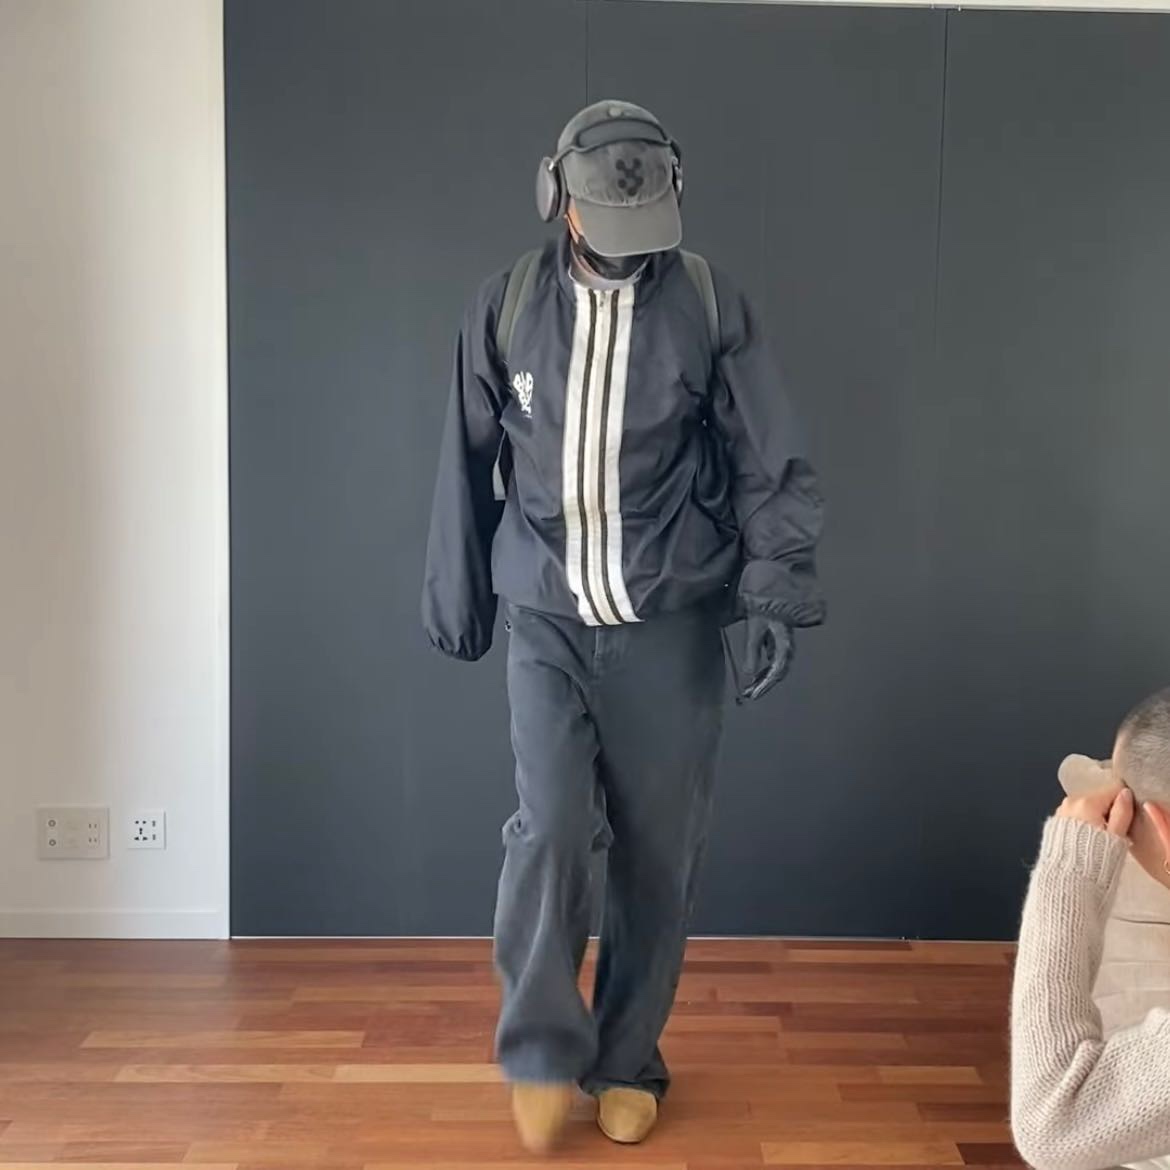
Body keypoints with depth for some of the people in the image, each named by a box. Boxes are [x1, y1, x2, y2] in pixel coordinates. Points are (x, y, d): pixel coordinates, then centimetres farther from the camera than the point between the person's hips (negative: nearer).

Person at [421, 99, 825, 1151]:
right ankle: (541, 1051, 10)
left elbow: (773, 465, -1)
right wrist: (459, 600, 13)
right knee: (550, 830, -12)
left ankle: (628, 1061, 24)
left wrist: (777, 592, -11)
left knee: (658, 852, 5)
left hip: (672, 626, 0)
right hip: (549, 621, 0)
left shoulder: (712, 306, -3)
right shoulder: (507, 307, 0)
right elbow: (467, 466, 8)